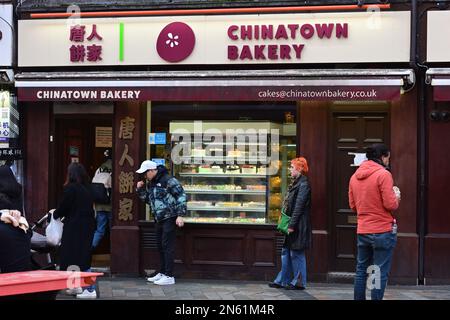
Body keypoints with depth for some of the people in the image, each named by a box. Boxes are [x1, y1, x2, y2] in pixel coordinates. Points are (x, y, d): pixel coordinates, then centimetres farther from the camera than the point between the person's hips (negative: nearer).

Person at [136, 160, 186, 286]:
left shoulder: (168, 180, -14)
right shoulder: (150, 183, 12)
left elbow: (181, 195, -15)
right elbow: (147, 199, 24)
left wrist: (180, 215, -18)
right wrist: (140, 189, 6)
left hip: (170, 219, -9)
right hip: (159, 219, 9)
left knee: (167, 246, -7)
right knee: (160, 246, 14)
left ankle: (169, 276, -2)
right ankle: (162, 273, 24)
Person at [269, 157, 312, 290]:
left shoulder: (303, 185, -14)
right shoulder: (296, 183, 15)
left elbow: (298, 207, -19)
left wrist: (292, 225, -20)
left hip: (298, 225, -10)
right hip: (291, 224, 10)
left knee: (296, 253, -1)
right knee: (286, 252, 13)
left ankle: (299, 282, 9)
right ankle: (283, 280, 20)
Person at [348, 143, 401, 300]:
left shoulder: (355, 176, 8)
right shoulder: (383, 174, -12)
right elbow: (390, 204, -16)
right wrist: (396, 198, 4)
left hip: (362, 231, 6)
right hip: (383, 231, -6)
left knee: (361, 270, 15)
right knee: (380, 273, -1)